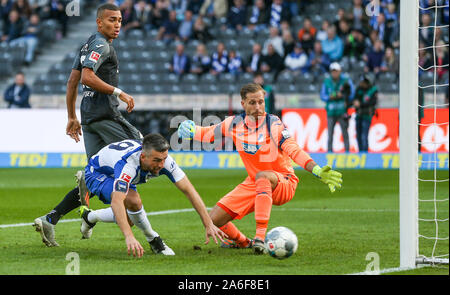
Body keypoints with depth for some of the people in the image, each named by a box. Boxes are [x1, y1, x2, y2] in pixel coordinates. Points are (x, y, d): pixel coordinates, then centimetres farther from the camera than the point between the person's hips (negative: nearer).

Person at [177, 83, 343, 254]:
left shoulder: (273, 124, -16)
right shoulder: (234, 124, -1)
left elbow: (294, 151, -27)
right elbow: (208, 134, 16)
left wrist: (317, 171, -43)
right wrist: (191, 133, -6)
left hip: (283, 184, -5)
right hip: (252, 184, 5)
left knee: (262, 176, -41)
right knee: (214, 220, -4)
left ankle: (260, 237, -42)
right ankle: (242, 242, 30)